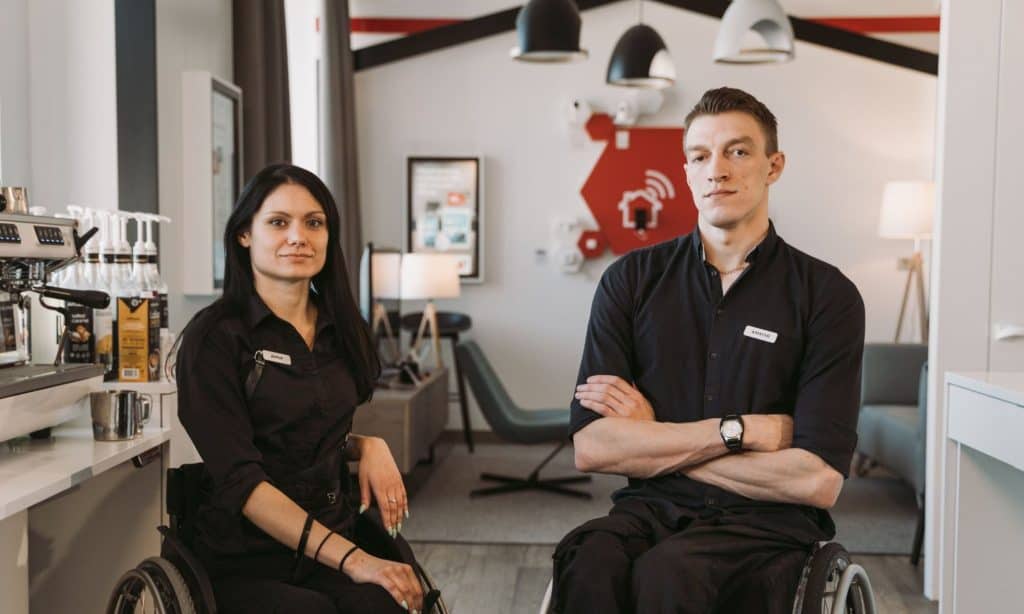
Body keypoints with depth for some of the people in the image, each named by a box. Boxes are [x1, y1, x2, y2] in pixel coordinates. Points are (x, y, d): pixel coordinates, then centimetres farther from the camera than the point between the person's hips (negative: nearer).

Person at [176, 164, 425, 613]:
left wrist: (368, 446, 2)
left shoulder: (339, 331, 11)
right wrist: (350, 559, -22)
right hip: (247, 563, -4)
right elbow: (240, 479, -14)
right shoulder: (215, 338, -6)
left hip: (338, 540, 4)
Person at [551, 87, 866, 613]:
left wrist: (653, 441, -5)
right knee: (588, 564, -33)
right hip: (650, 510, 1)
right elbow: (591, 448, -3)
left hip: (764, 523, -1)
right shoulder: (632, 280, 6)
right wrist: (738, 430, -9)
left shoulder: (827, 296, 0)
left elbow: (818, 481, -9)